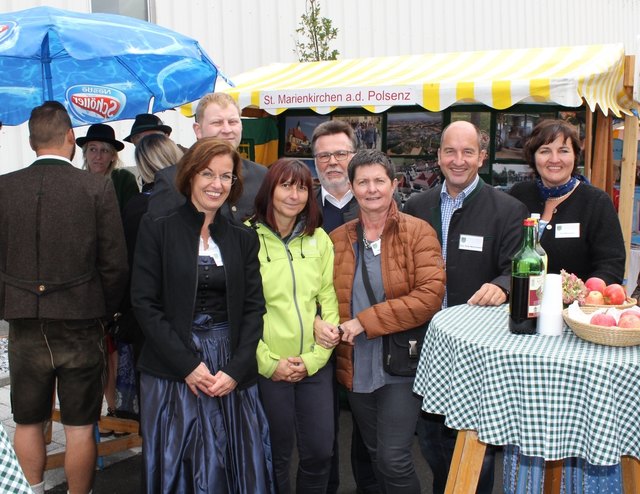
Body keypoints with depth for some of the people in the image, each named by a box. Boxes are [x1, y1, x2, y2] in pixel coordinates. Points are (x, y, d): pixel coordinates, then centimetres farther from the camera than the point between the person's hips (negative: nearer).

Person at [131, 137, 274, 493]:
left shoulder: (244, 238, 8)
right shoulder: (157, 230, -2)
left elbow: (254, 307, 4)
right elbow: (144, 303, -7)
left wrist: (236, 369, -9)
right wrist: (188, 364, -13)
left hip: (233, 368, 3)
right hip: (172, 368, -2)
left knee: (236, 464, 7)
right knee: (178, 465, 7)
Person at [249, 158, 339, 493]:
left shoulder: (319, 239, 6)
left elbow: (330, 302, 4)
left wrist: (314, 358, -5)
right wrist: (269, 363, -11)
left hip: (316, 365, 3)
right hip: (267, 368, -3)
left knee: (320, 451, 9)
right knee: (276, 454, 10)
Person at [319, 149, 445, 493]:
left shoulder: (418, 232, -8)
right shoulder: (337, 239, 4)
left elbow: (430, 296, -18)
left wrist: (365, 321, -19)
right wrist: (320, 322, -14)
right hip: (356, 369, 5)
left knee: (394, 460, -5)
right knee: (374, 454, 18)